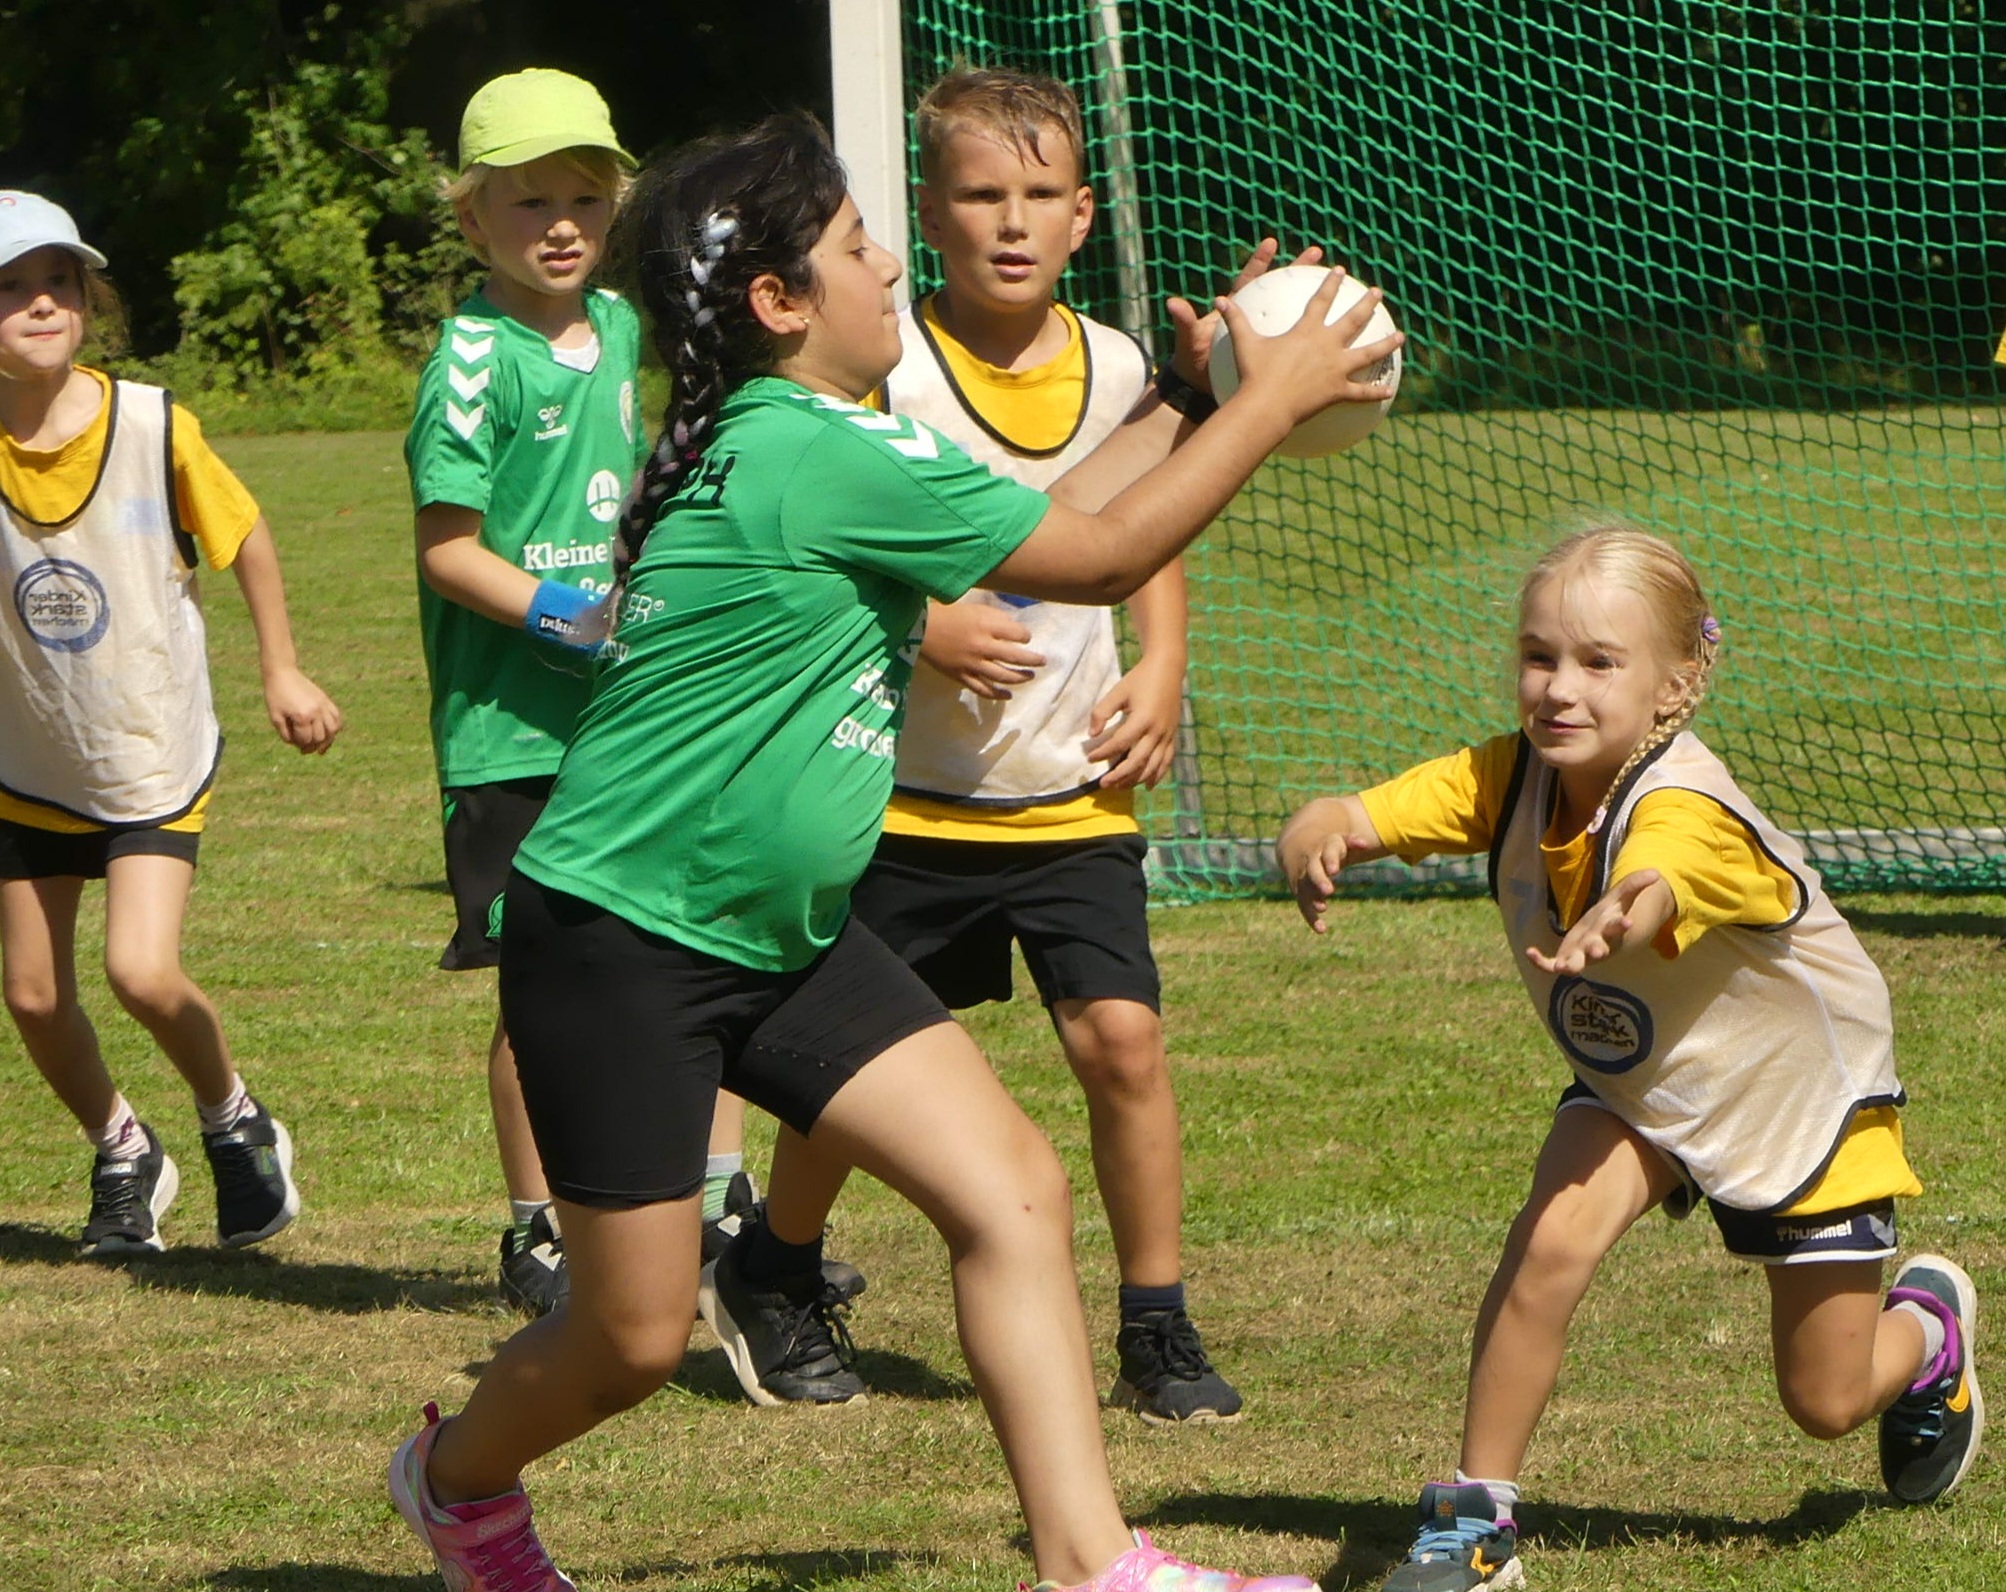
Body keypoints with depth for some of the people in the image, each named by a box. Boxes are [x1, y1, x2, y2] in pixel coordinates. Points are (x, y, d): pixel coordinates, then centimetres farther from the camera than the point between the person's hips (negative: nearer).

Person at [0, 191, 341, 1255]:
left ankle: (234, 1122, 12)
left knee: (142, 971, -18)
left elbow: (244, 537, 1)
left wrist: (280, 670, 3)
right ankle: (124, 1157, 35)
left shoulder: (152, 425, -17)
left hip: (154, 758, -3)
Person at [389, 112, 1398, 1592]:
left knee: (1013, 1188, -5)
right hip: (619, 938, -10)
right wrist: (1271, 400, -8)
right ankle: (456, 1473, 35)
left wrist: (1187, 401, 13)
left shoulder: (800, 439, 8)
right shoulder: (814, 459, -23)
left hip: (778, 933, 10)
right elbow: (1099, 557, -16)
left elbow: (1044, 521, 19)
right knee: (636, 1337, 3)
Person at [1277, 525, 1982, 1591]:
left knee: (1827, 1402, 8)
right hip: (1636, 1086, 4)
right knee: (1548, 1244, -26)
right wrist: (1315, 840, -60)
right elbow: (1357, 817, -35)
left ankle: (1928, 1322, 43)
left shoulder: (1688, 810, -39)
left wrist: (1604, 925, -86)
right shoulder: (1506, 779, -23)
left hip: (1805, 1094, -4)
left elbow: (1653, 887, -62)